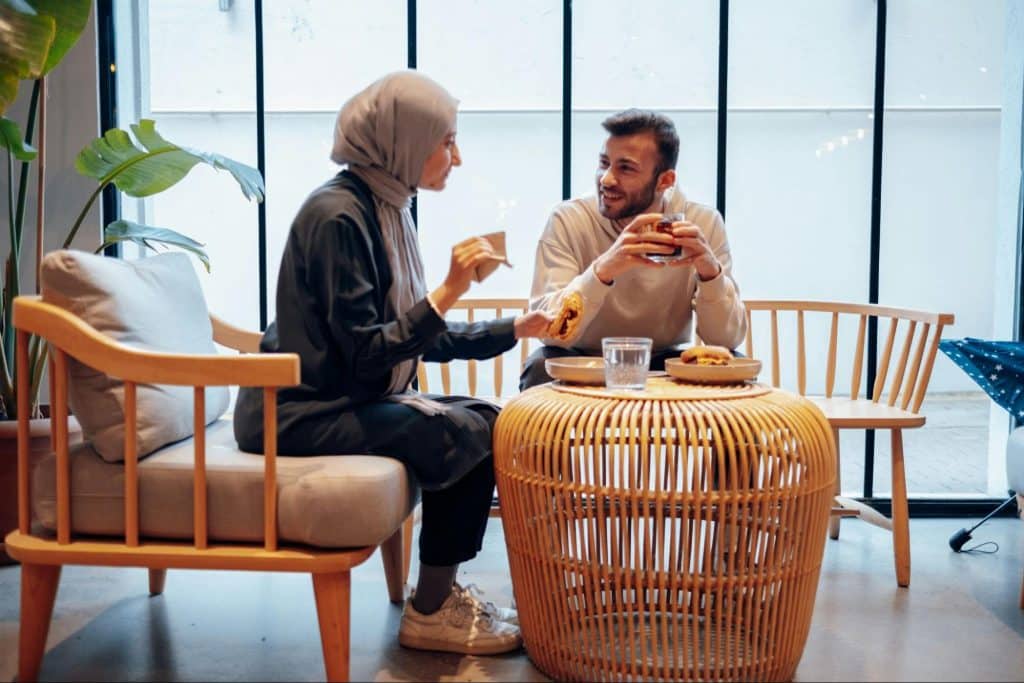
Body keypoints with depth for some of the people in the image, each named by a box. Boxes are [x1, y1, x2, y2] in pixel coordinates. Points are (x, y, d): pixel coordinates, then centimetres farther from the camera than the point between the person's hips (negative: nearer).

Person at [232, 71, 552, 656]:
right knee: (464, 434, -19)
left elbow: (419, 338, 13)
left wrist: (512, 330, 9)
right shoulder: (338, 215, -18)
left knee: (488, 420, 1)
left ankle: (442, 591, 8)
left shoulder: (386, 207, 10)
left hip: (349, 398, 9)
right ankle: (432, 613, -3)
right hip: (300, 414, -9)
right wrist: (447, 293, -25)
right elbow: (363, 355, -23)